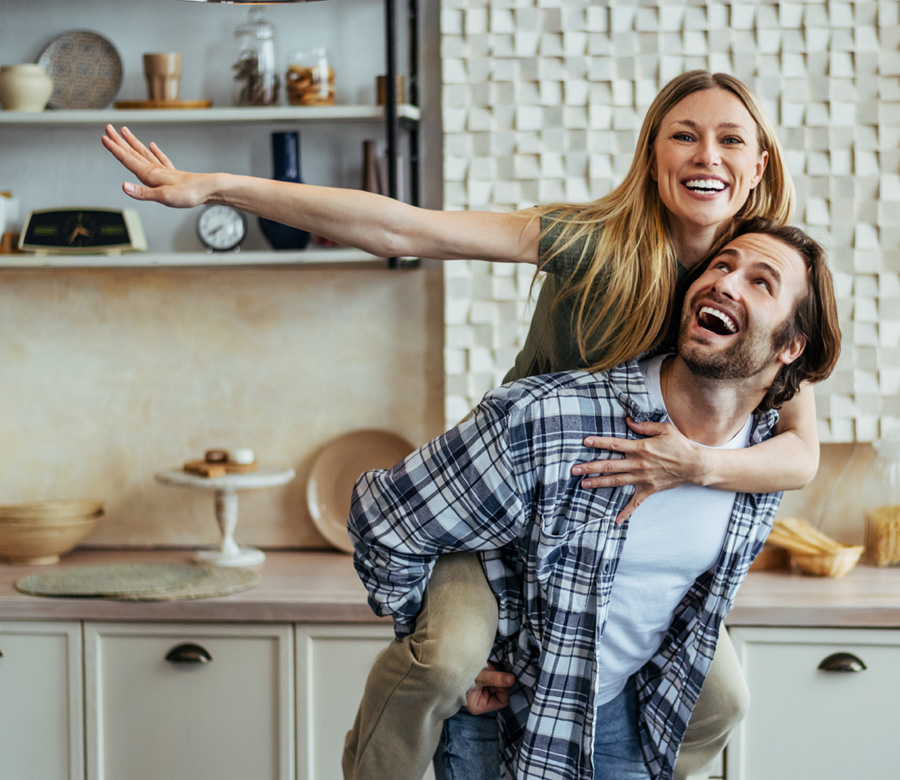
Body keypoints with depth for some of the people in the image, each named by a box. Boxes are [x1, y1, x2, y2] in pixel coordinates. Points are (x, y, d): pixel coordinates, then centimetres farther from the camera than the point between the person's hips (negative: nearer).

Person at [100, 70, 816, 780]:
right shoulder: (595, 241, -23)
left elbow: (802, 455, -16)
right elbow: (400, 230, -29)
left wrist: (698, 464, -38)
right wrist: (216, 188, -35)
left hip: (628, 516, 4)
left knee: (719, 698, -2)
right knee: (448, 653, -29)